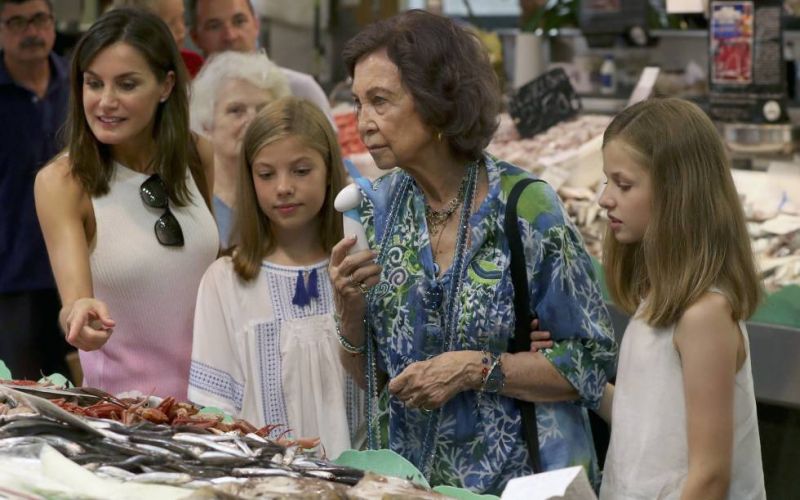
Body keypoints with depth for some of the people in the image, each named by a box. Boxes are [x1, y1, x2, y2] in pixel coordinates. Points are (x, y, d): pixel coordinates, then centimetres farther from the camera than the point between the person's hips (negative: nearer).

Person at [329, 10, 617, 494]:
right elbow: (368, 377, 7)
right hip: (410, 476, 4)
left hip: (519, 478, -4)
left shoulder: (527, 208, -13)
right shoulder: (377, 208, 1)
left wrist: (476, 369, -18)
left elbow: (592, 363, -8)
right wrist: (350, 307, -12)